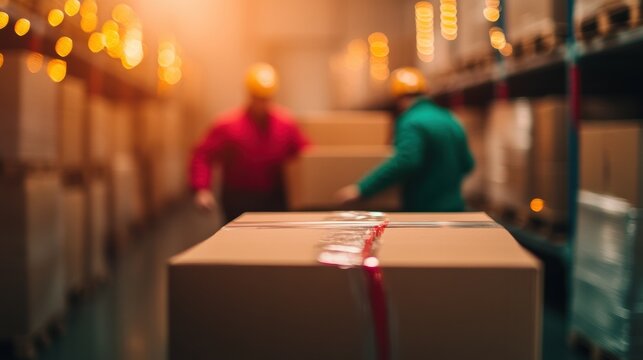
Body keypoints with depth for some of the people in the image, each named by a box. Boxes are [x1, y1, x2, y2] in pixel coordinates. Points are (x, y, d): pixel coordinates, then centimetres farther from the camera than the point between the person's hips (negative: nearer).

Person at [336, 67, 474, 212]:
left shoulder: (412, 123, -15)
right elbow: (467, 164, 19)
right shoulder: (449, 119, 12)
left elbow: (404, 162, -30)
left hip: (423, 212, -8)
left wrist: (361, 189, -30)